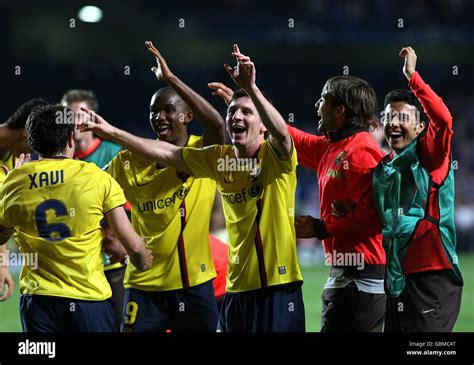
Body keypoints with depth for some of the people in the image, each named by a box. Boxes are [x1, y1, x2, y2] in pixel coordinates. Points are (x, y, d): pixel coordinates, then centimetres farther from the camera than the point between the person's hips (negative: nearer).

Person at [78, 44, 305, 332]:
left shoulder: (275, 156, -7)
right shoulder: (220, 159, 9)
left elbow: (281, 132, -28)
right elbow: (166, 153, 9)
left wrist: (250, 88, -40)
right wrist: (112, 133, 3)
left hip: (278, 285, -6)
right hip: (238, 287, 6)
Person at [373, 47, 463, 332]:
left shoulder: (430, 158, -3)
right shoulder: (383, 168, 17)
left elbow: (443, 118, -23)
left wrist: (412, 75, -20)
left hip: (431, 277, -7)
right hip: (395, 280, 7)